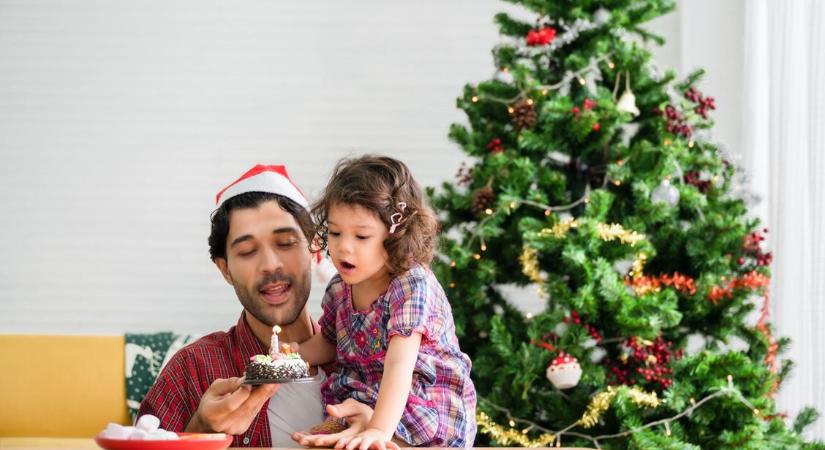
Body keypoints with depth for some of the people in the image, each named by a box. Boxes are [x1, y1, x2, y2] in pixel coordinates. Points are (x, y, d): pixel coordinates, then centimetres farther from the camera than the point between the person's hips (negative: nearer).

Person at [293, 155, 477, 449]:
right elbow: (329, 342, 20)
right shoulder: (339, 289, 1)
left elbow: (399, 364, -32)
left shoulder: (412, 286, -21)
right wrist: (297, 353, -3)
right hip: (364, 397, 8)